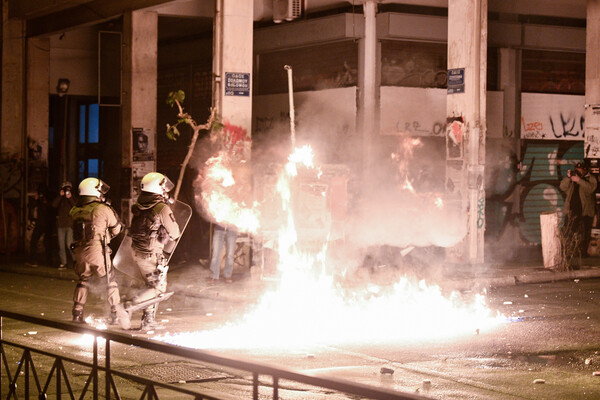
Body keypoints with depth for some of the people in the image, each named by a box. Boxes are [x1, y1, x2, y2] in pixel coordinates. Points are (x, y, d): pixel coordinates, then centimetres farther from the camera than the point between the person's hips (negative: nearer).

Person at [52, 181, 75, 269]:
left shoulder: (73, 198, 10)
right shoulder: (59, 198, 15)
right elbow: (54, 205, -3)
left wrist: (70, 198, -14)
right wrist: (60, 196, -9)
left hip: (70, 224, -3)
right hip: (60, 224, 3)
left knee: (69, 244, -15)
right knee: (61, 245, 3)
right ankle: (63, 263, 9)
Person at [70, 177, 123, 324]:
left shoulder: (75, 211, 6)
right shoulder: (103, 209, -9)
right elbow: (117, 229, 2)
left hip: (79, 251, 4)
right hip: (98, 251, -4)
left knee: (83, 280, 20)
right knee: (110, 280, 10)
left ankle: (77, 313, 15)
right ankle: (115, 313, 10)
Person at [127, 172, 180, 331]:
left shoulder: (138, 207, 3)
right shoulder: (162, 208, -17)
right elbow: (174, 233, -10)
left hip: (137, 251, 8)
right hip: (152, 254, -7)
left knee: (151, 285, 18)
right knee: (159, 287, 4)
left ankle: (148, 320, 20)